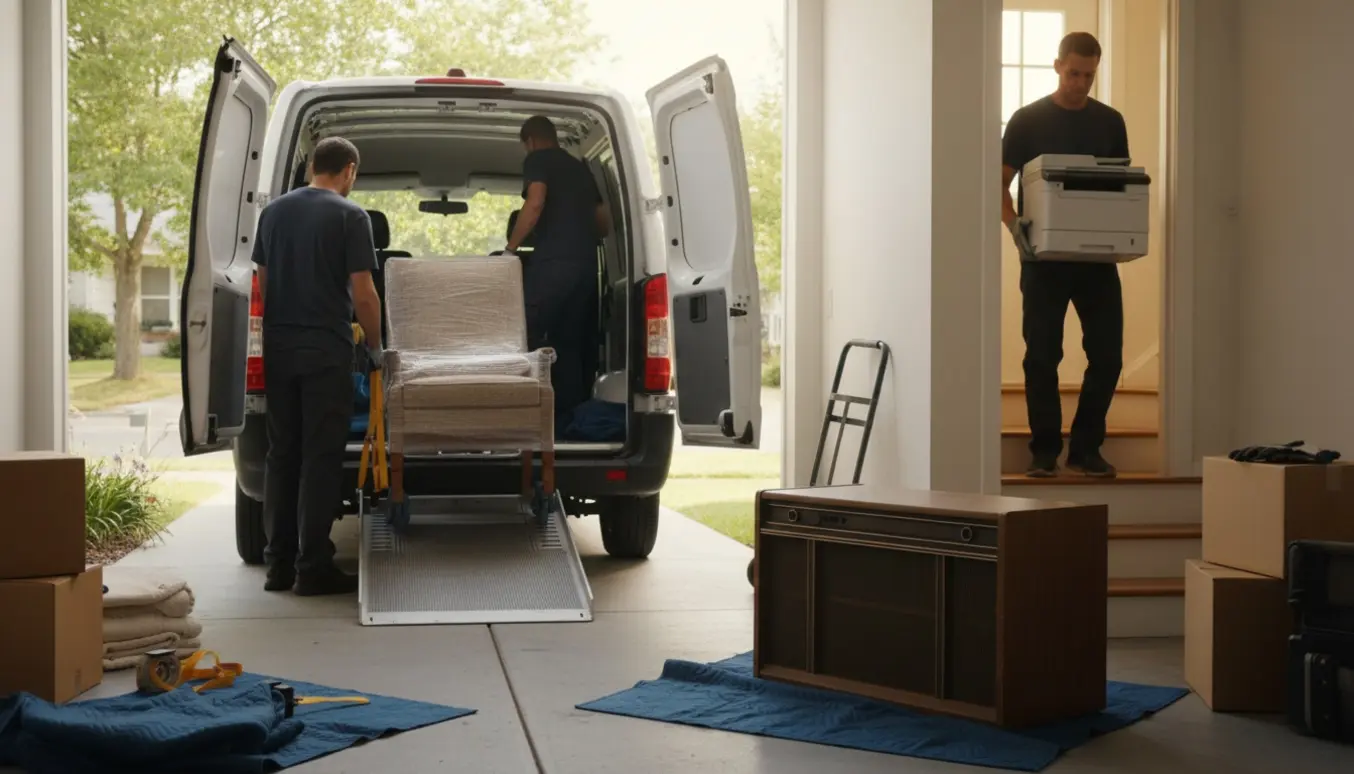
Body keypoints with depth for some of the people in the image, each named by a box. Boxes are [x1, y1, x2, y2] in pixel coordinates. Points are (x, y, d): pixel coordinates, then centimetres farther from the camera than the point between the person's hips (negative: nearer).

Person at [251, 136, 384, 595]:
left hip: (278, 349, 5)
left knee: (281, 454, 10)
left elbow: (263, 282, 15)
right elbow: (363, 294, -9)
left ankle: (278, 564, 13)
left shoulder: (273, 212, 10)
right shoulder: (350, 216, -7)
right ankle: (313, 568, -1)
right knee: (320, 458, -2)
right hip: (326, 350, -5)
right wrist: (375, 346, 3)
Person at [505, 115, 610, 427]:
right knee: (570, 343, 10)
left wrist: (510, 249, -9)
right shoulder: (580, 168, 25)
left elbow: (535, 203, -15)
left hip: (552, 262, -7)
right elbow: (605, 222, 27)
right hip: (586, 264, 7)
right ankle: (570, 415, 9)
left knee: (527, 336, -4)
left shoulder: (537, 160, 3)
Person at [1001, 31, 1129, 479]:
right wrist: (1014, 224, -18)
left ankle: (1086, 449, 13)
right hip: (1044, 257, -3)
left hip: (1096, 256, 3)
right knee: (1042, 355, 1)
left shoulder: (1110, 122, 9)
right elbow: (1001, 182, 0)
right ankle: (1044, 451, 11)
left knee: (1108, 354, 0)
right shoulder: (1028, 120, 0)